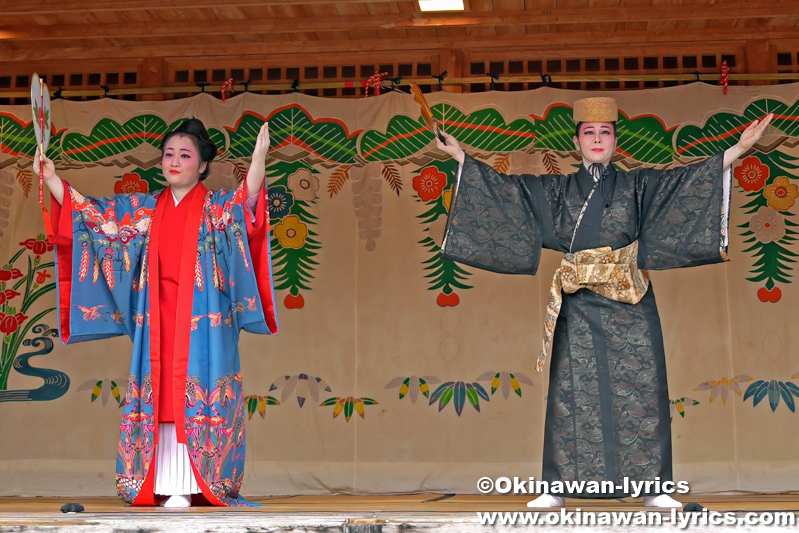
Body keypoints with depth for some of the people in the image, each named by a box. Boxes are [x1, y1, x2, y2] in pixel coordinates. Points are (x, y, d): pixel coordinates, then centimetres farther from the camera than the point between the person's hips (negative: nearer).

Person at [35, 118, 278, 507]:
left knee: (196, 398, -6)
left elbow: (247, 200, -17)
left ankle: (199, 484, -2)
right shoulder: (145, 209, 15)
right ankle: (168, 486, 4)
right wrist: (51, 178, 10)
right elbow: (90, 212, 17)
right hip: (157, 321, 4)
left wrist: (259, 158, -34)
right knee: (160, 398, 0)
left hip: (202, 323, -4)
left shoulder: (218, 207, 3)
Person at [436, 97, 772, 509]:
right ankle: (557, 488, 7)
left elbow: (690, 179, 2)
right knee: (571, 391, 1)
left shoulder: (637, 187, 8)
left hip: (629, 305, 0)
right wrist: (461, 157, 6)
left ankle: (653, 487, 5)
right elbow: (504, 187, 9)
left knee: (639, 390, -2)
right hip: (577, 306, 1)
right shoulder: (557, 191, 10)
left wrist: (740, 148, -7)